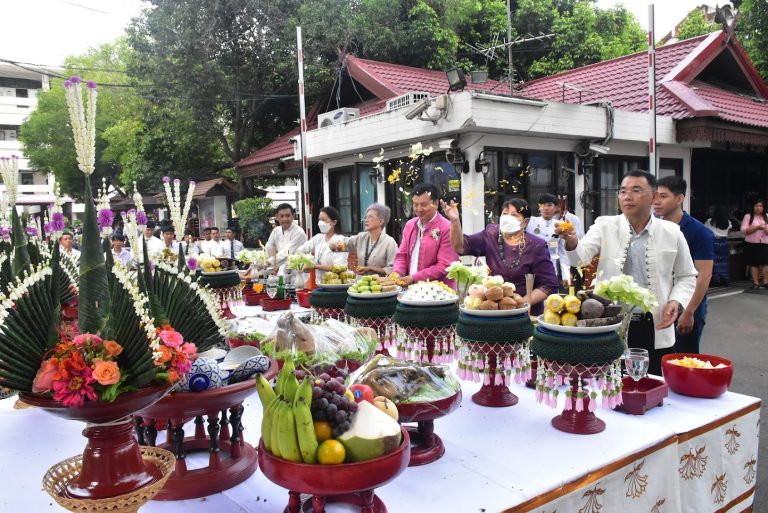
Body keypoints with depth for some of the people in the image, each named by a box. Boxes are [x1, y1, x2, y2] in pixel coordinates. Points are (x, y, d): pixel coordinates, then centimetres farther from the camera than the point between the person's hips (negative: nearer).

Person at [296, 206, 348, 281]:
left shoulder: (340, 240, -6)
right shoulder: (318, 238, 12)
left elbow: (338, 267, -14)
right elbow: (301, 249, 8)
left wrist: (315, 266, -21)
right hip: (319, 283, 5)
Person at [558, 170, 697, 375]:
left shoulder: (672, 233, 1)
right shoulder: (605, 226, -2)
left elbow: (686, 276, 11)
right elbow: (580, 257, -18)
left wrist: (675, 301, -7)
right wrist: (571, 241, -40)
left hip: (655, 329, 1)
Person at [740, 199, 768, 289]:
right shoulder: (748, 216, 2)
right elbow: (744, 230, -8)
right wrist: (757, 227, -17)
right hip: (751, 244, -2)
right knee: (753, 264, 0)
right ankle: (756, 283, 6)